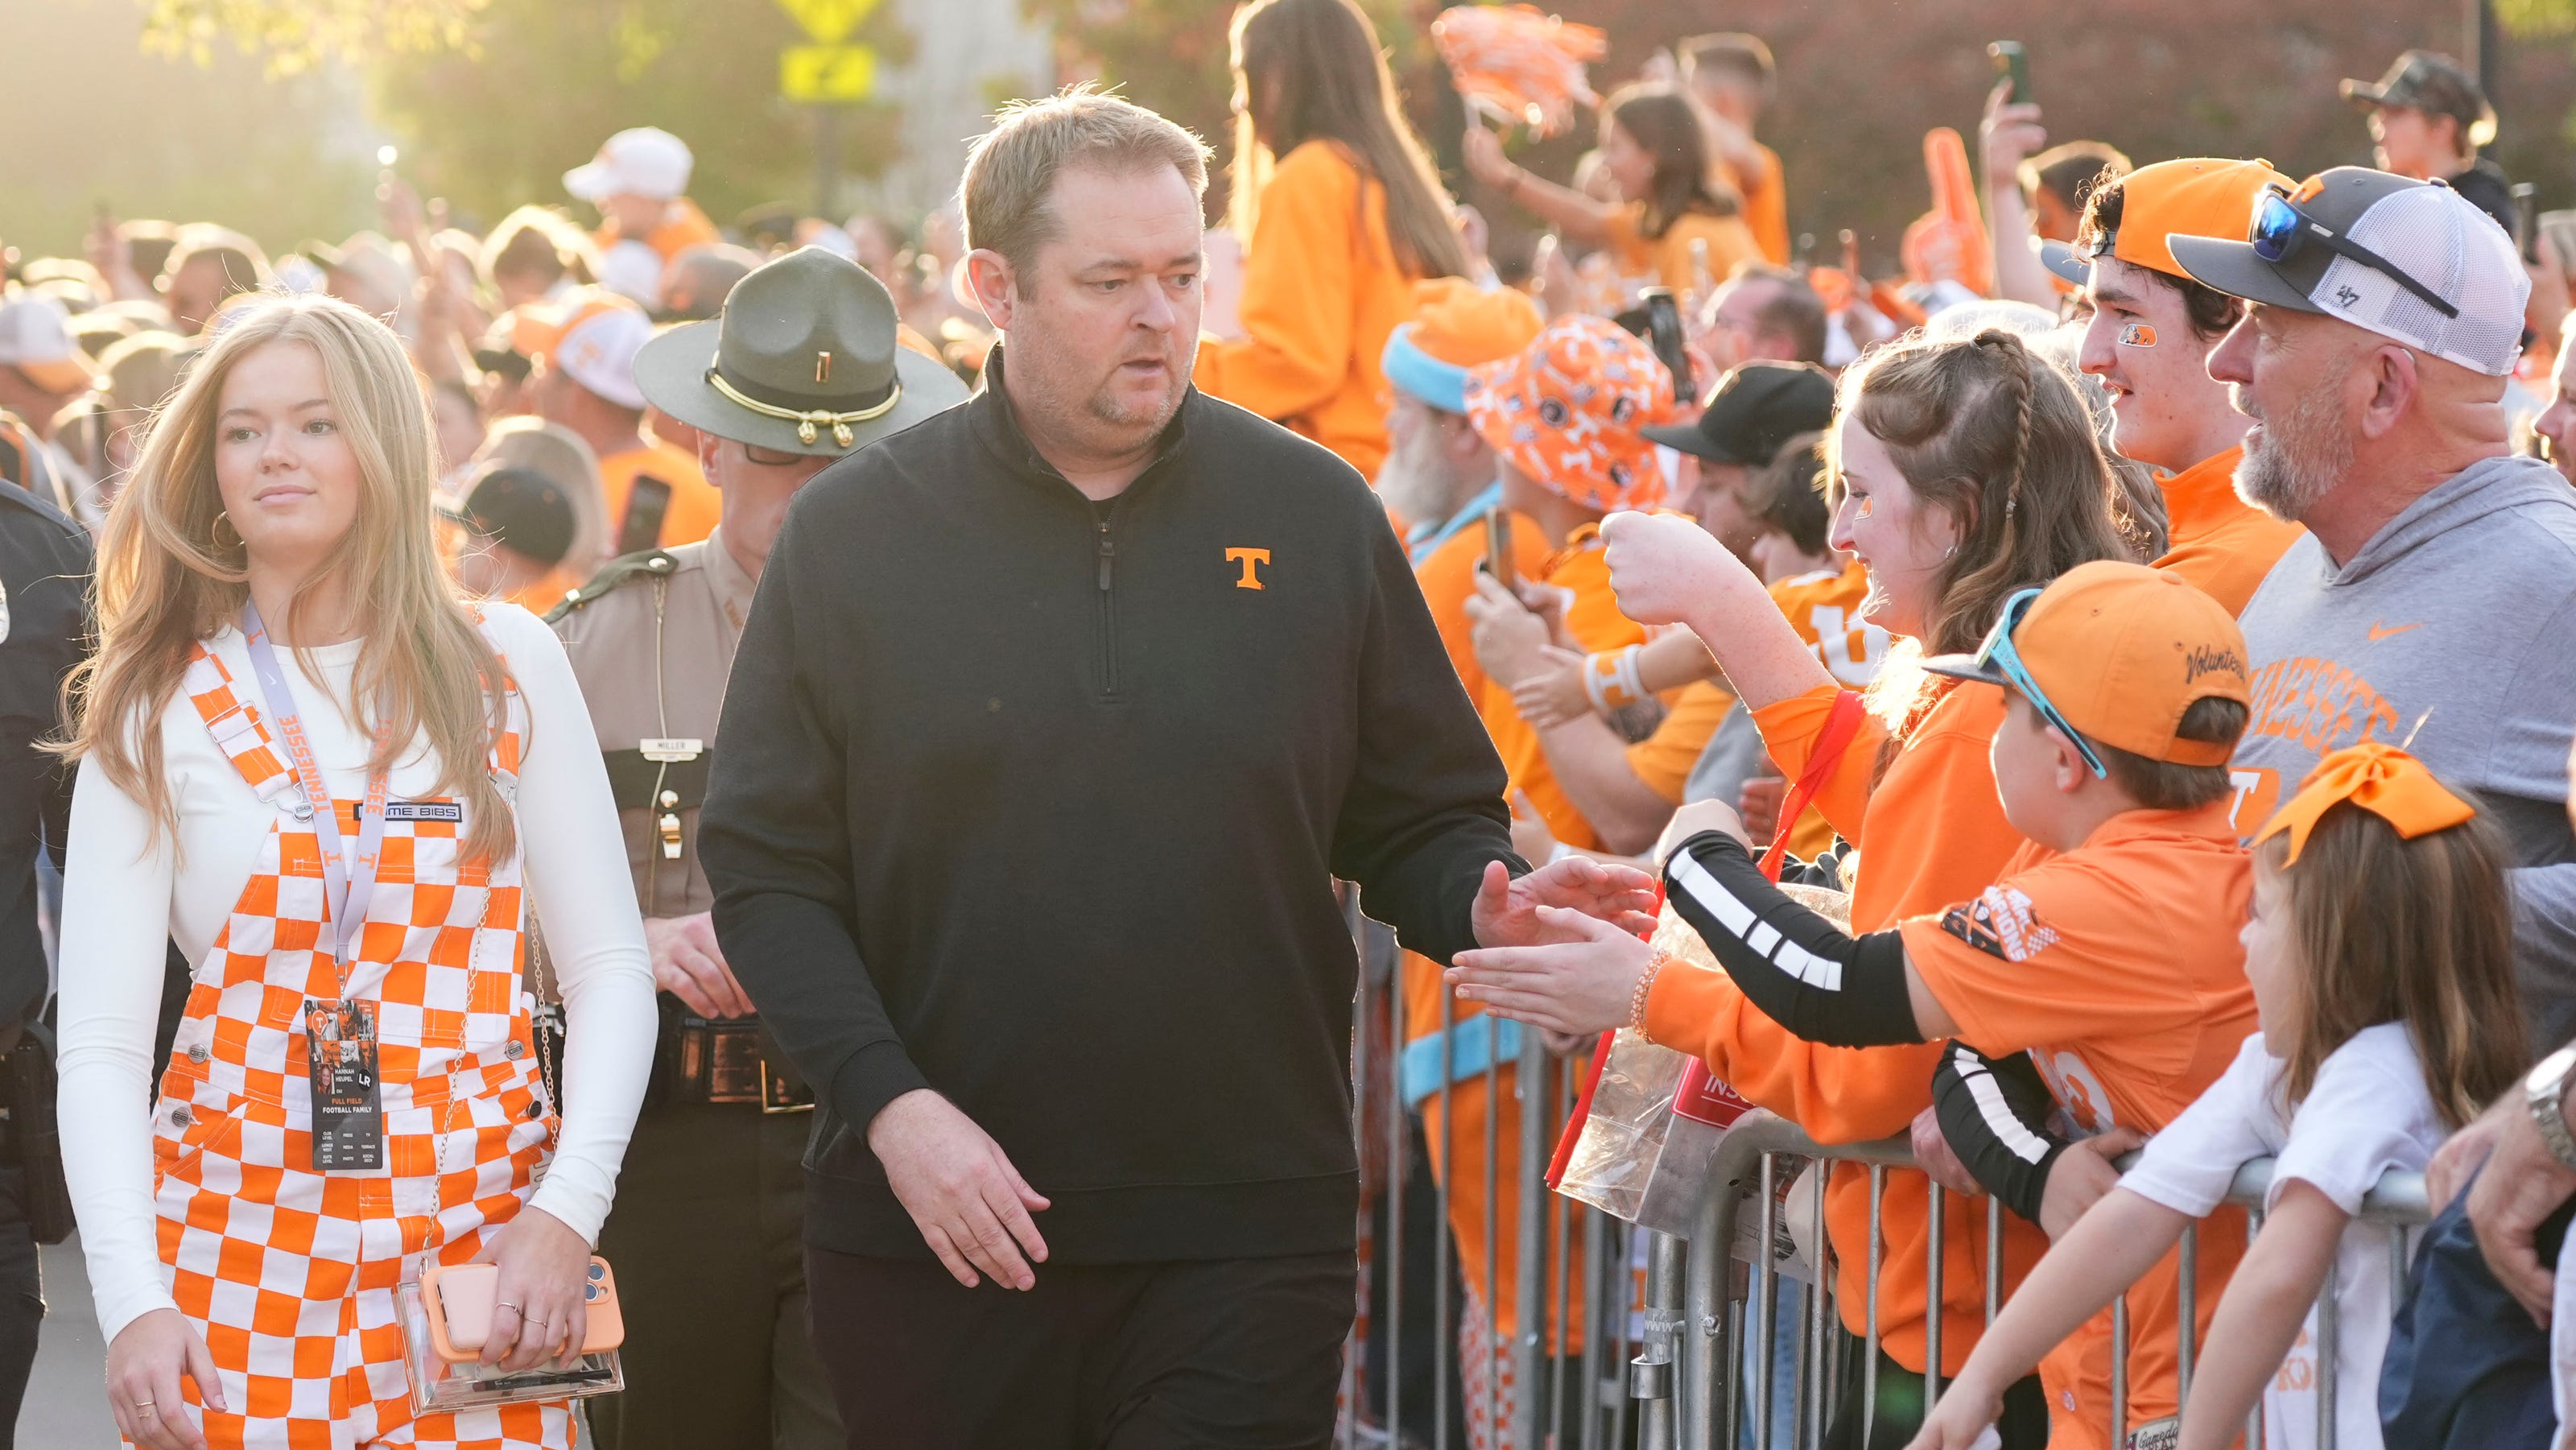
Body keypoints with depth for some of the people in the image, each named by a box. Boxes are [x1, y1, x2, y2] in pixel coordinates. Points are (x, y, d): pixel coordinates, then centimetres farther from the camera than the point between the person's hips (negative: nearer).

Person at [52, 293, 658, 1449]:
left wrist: (568, 1212, -9)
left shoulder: (506, 667, 5)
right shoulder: (157, 714, 3)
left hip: (481, 1248, 1)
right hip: (242, 1258, 0)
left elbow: (607, 966, 5)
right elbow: (101, 1045, -1)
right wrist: (131, 1301, -13)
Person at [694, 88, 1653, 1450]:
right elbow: (766, 870, 1)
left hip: (1248, 1234, 0)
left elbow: (1419, 822, 10)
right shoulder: (855, 533, 3)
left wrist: (1482, 906, -13)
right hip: (935, 1234, 0)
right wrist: (892, 1102, -11)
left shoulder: (1314, 515, 6)